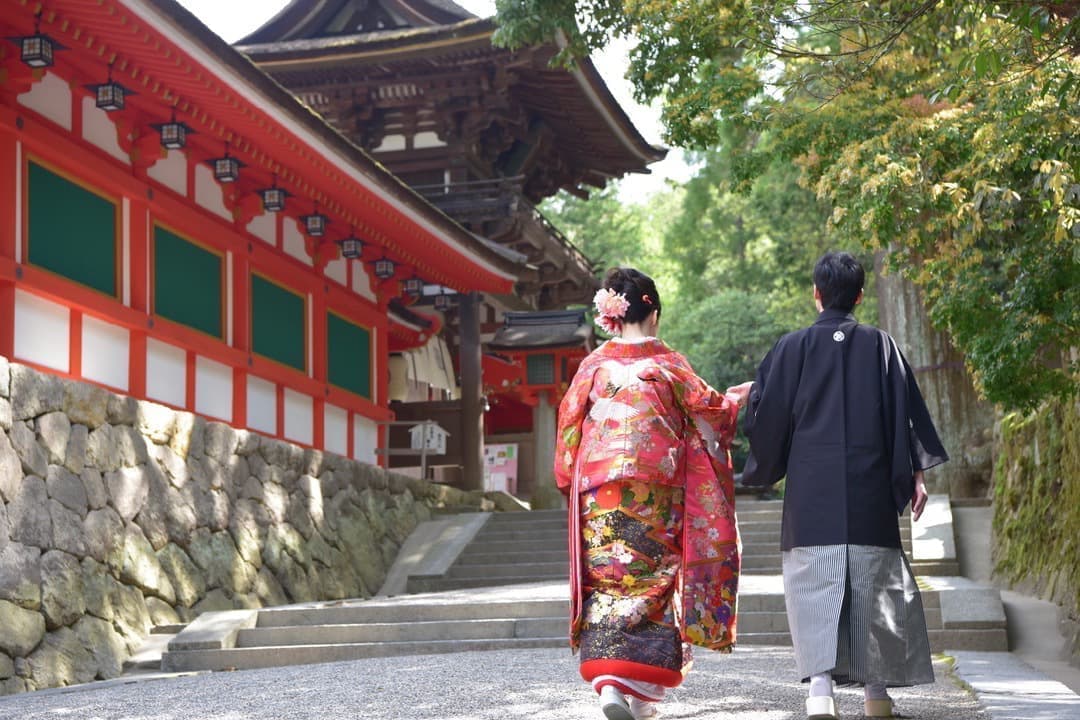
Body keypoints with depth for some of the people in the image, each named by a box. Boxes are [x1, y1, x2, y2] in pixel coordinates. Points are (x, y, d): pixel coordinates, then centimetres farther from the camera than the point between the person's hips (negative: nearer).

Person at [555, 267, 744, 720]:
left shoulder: (593, 366, 3)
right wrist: (738, 399, 29)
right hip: (655, 496, -1)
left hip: (598, 496, 2)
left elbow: (569, 431, 6)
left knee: (605, 581, 5)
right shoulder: (668, 365, -1)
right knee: (652, 581, 6)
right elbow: (710, 412, 9)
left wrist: (570, 482, 20)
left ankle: (607, 680, -8)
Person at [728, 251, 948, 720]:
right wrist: (916, 474, 7)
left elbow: (767, 414, 3)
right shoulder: (880, 345, 5)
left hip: (811, 491, -1)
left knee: (814, 584, -3)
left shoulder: (793, 347, 0)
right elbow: (906, 412, 4)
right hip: (869, 489, 2)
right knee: (873, 582, 9)